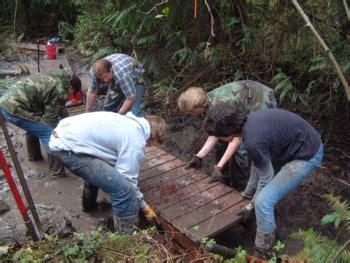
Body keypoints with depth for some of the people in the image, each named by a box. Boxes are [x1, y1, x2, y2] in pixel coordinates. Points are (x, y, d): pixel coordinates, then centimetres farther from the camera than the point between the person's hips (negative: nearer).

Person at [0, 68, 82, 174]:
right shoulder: (59, 90, -12)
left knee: (34, 126, 32)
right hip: (14, 109, -10)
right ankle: (57, 168, 0)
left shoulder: (52, 79, 17)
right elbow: (51, 118, -4)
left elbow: (60, 108, 29)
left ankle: (34, 155, 47)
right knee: (49, 133, -6)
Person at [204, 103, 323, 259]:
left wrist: (251, 205, 1)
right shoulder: (249, 122, -2)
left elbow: (266, 177, -14)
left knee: (263, 201, -10)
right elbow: (258, 163, 12)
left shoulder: (253, 141, -30)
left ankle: (262, 253, 9)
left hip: (307, 154, -9)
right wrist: (248, 192, 21)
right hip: (296, 144, 10)